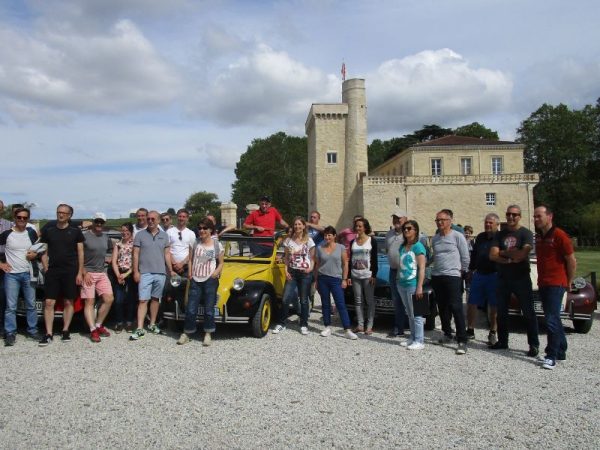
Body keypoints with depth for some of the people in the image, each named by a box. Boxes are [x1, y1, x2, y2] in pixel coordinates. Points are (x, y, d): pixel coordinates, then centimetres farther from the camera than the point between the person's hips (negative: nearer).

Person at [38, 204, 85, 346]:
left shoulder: (75, 232, 4)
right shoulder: (48, 231, 9)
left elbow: (80, 253, 5)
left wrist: (80, 273, -1)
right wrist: (46, 268, -1)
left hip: (70, 272, -1)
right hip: (52, 272, 1)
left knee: (68, 302, 4)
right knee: (49, 303, -3)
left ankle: (65, 331, 14)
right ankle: (48, 334, 2)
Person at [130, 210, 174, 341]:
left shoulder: (164, 235, 9)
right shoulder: (140, 235, 1)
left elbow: (167, 254, 10)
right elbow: (136, 254, 0)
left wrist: (171, 270, 5)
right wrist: (136, 271, -6)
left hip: (160, 273, 3)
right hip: (145, 273, -3)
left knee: (155, 299, 11)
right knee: (143, 300, -6)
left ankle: (152, 324, 23)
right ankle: (139, 329, -7)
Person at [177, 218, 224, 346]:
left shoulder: (217, 245, 1)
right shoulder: (194, 243, 7)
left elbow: (221, 263, 7)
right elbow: (190, 260, 12)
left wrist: (216, 273, -9)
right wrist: (189, 272, -2)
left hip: (210, 280, -2)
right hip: (195, 280, 2)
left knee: (209, 308, 3)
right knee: (191, 309, 2)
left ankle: (208, 334, 15)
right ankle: (186, 333, 14)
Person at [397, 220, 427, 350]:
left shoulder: (418, 246, -8)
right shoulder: (402, 247, 14)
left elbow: (422, 268, -12)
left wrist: (419, 287, -17)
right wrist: (398, 281, 13)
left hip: (413, 285, -7)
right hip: (402, 284, 7)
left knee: (416, 314, -3)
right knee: (409, 314, 13)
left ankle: (419, 341, 3)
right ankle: (412, 338, 21)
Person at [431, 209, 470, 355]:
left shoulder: (457, 236, -6)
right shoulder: (435, 238, 12)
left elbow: (465, 257, -4)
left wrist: (462, 271, -2)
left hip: (453, 277, -6)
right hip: (436, 277, 6)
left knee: (456, 308, -10)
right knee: (442, 308, 13)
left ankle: (462, 341, -8)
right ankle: (447, 334, 28)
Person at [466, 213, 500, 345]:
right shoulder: (480, 237, 12)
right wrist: (471, 271, 18)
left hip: (494, 275, -5)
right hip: (479, 274, 5)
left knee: (493, 306, 5)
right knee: (471, 303, 6)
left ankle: (493, 333, 19)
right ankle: (470, 331, 18)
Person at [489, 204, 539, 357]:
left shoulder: (526, 233, -4)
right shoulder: (500, 234, 8)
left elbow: (522, 254, -21)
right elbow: (493, 255, -4)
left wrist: (503, 252, -10)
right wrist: (510, 259, -17)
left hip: (521, 279, -5)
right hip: (503, 279, 5)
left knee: (528, 313, 0)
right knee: (501, 312, 12)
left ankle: (534, 345, 8)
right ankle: (502, 341, 24)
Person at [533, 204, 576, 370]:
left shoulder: (559, 235, -12)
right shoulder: (538, 236, 11)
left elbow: (572, 261, -9)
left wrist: (569, 282, -1)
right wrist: (541, 280, 13)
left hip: (556, 284, -8)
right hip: (542, 284, 8)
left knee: (551, 320, -9)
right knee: (554, 319, 16)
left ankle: (552, 356, -4)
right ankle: (561, 351, 27)